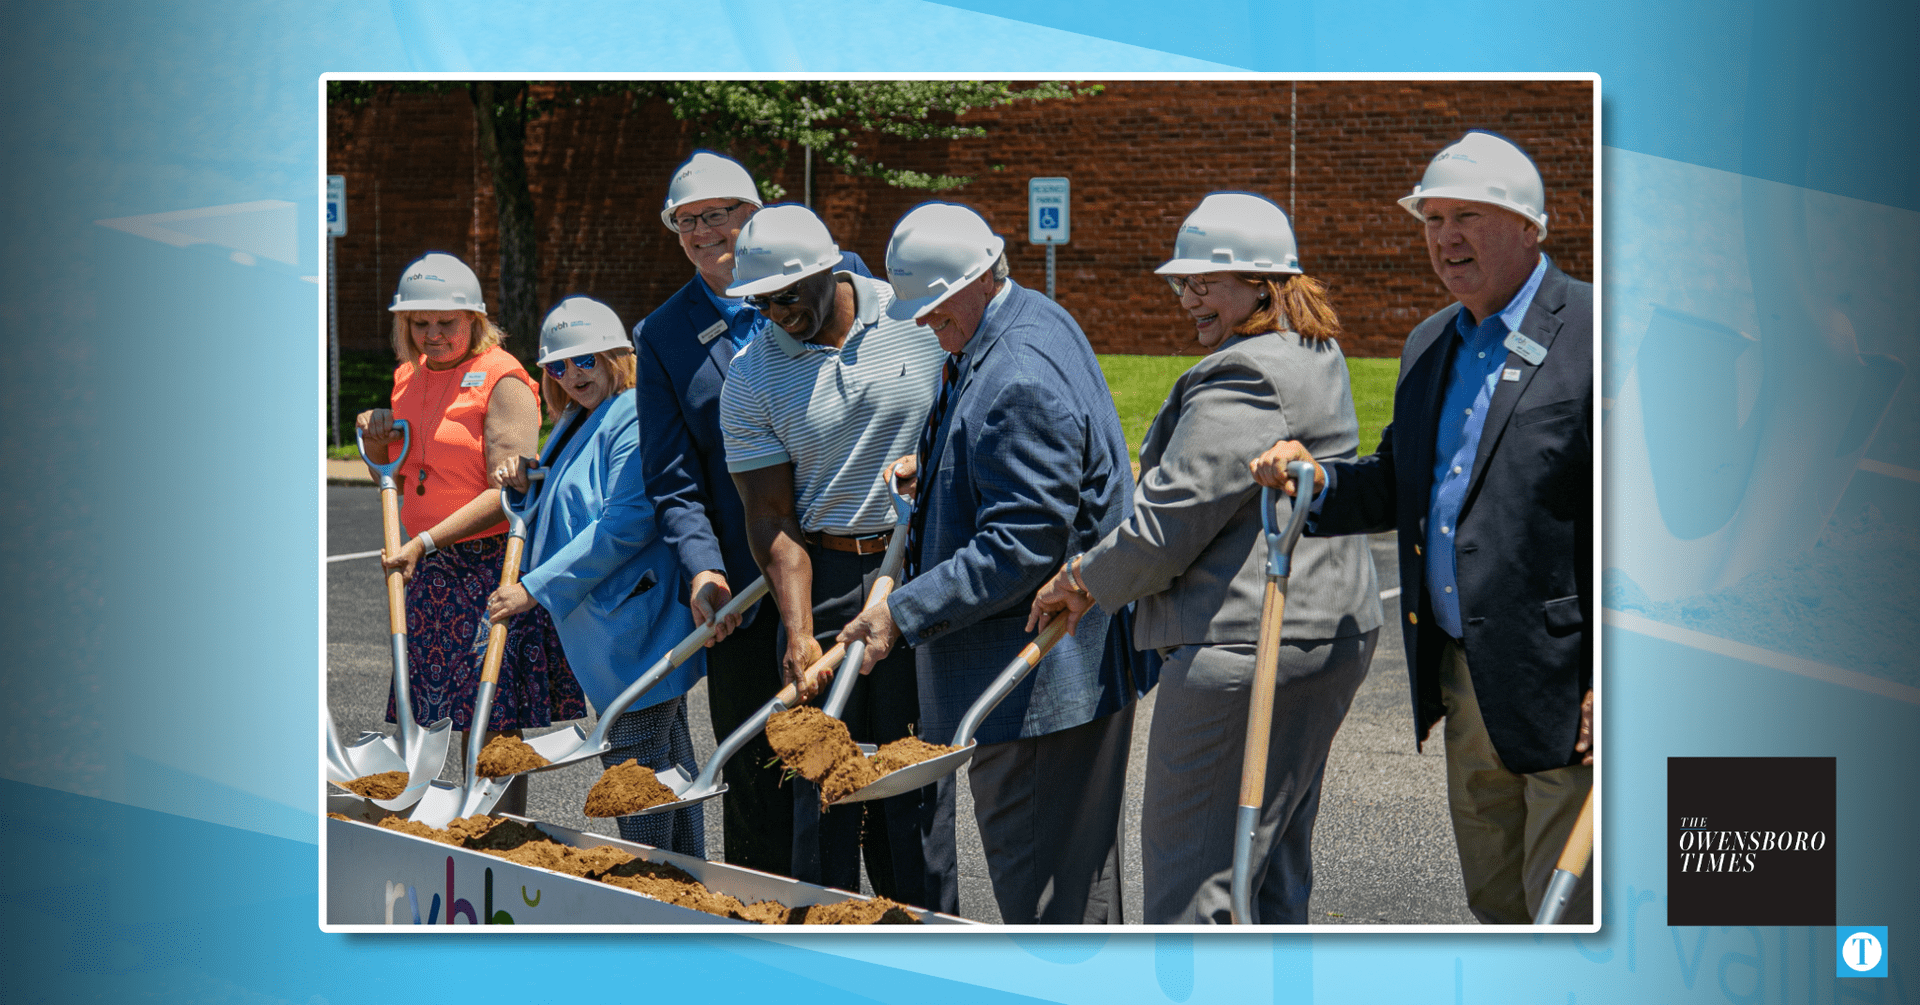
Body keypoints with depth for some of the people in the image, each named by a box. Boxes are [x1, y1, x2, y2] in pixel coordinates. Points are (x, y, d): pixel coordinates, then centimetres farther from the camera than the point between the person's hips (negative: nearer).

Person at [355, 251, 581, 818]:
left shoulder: (502, 380, -10)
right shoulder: (409, 377, 14)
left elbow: (508, 492, -17)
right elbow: (402, 483, 24)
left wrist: (426, 542, -22)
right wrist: (378, 445, 2)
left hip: (492, 563, -7)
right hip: (432, 573, 7)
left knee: (493, 728, -7)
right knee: (462, 726, 7)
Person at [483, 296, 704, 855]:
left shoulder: (635, 419, -15)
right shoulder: (577, 424, 17)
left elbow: (626, 524, -23)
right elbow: (572, 513, 26)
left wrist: (535, 588, -21)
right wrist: (528, 486, 4)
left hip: (634, 619, -11)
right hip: (607, 625, 11)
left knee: (636, 769, -6)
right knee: (668, 759, 17)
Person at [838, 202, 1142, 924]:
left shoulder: (1021, 380, -23)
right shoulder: (1030, 323, 12)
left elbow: (1019, 547, -26)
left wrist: (905, 614, -22)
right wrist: (932, 466, 15)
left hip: (1045, 672, -11)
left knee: (1043, 889, -5)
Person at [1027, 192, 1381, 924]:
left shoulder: (1246, 377, -17)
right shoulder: (1315, 358, 16)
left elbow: (1168, 525, -18)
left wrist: (1083, 581, -2)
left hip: (1248, 648, -11)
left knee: (1191, 876, -5)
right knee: (1275, 869, 17)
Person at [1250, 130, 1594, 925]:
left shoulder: (1591, 333, -12)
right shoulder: (1429, 344, 14)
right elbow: (1399, 488, 21)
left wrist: (1611, 682, -19)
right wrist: (1317, 482, -1)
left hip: (1564, 685, -8)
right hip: (1464, 682, 8)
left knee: (1565, 912, -4)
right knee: (1496, 908, 17)